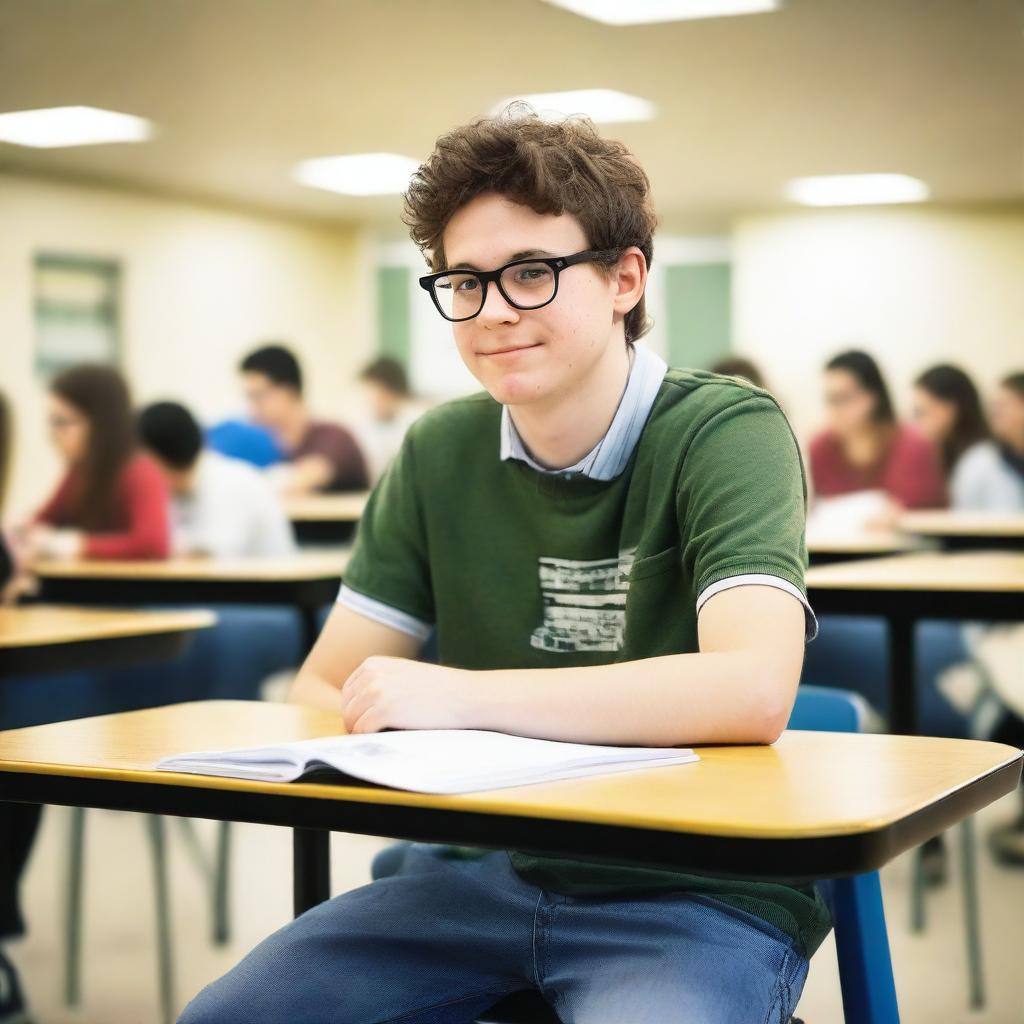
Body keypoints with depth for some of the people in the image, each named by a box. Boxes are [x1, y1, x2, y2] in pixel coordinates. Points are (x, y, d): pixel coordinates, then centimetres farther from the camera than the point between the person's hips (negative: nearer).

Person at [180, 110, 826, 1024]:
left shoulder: (727, 432, -11)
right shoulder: (440, 453, 5)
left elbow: (753, 691, -26)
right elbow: (324, 690, 6)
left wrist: (454, 695, -26)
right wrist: (381, 744, -18)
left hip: (696, 890, -4)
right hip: (485, 870, 5)